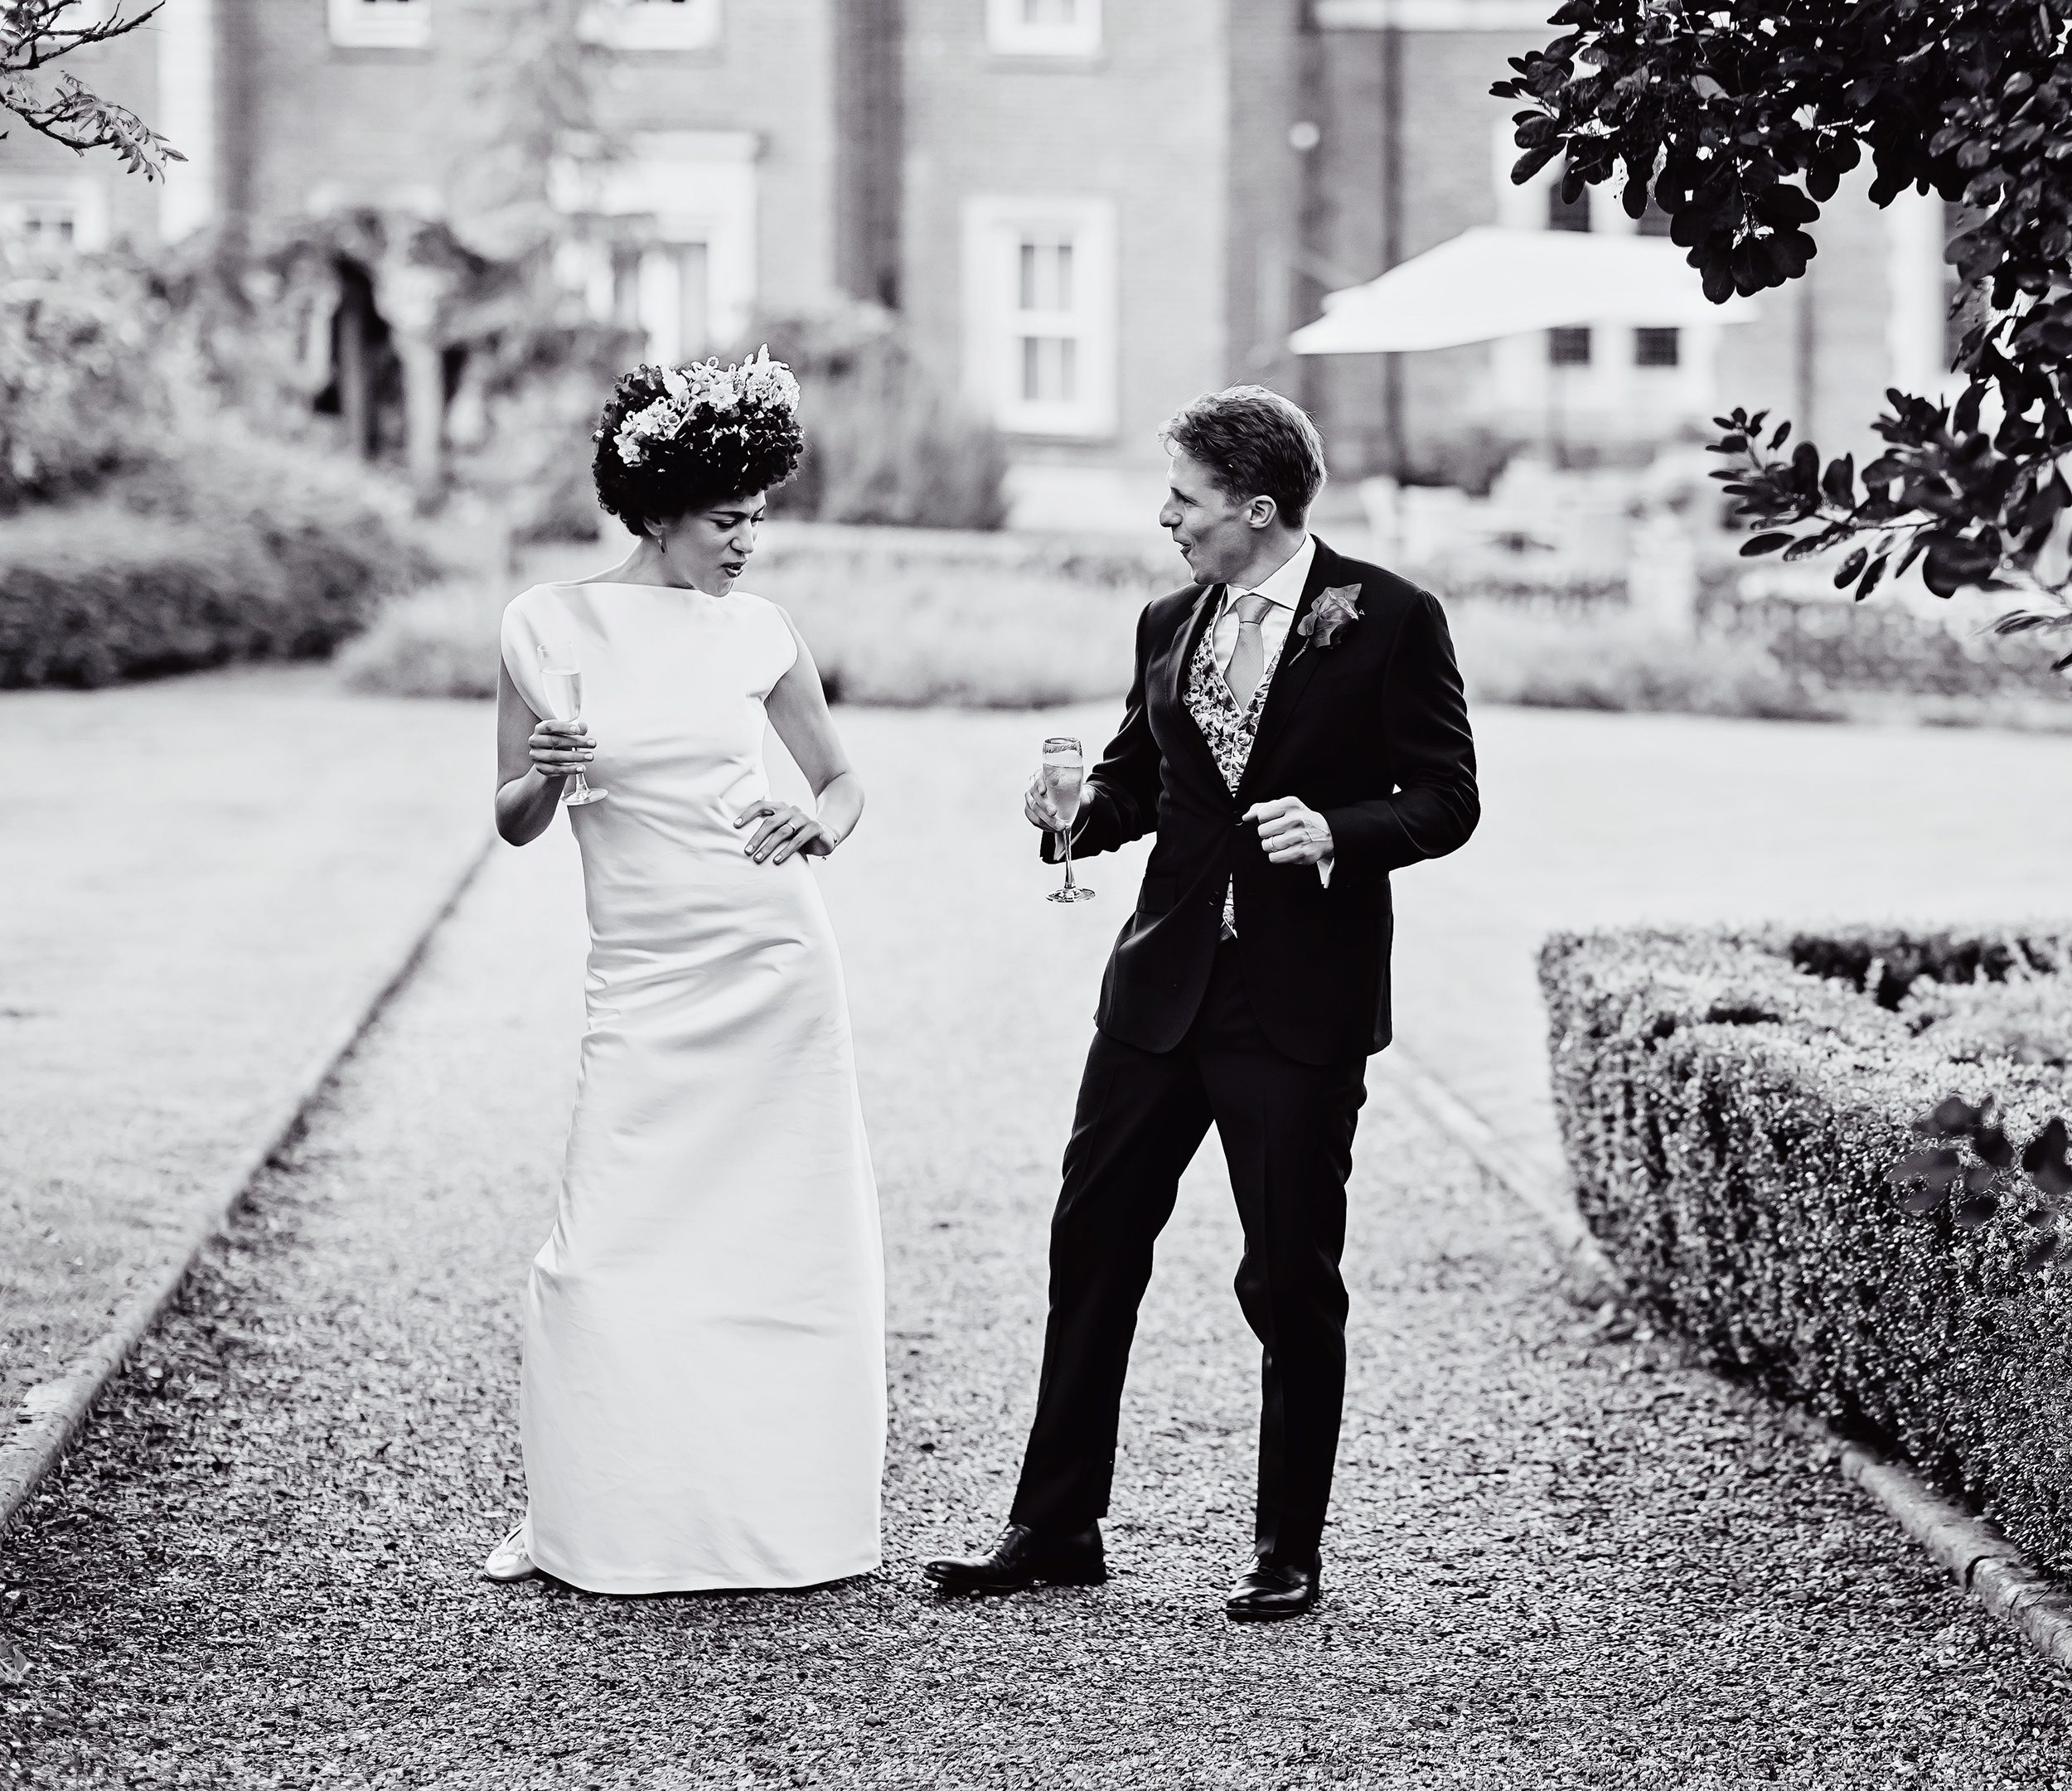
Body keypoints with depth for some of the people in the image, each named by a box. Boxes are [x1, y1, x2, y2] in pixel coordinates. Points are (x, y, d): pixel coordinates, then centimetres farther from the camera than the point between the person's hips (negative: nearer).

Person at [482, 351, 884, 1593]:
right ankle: (587, 1514, 10)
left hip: (774, 965, 1)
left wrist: (825, 825, -7)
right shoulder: (550, 627, -1)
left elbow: (843, 777, 15)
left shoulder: (759, 631, 3)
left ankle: (779, 1513, 14)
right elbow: (515, 824, 6)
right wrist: (546, 772, -17)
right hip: (643, 978, -1)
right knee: (612, 1246, -4)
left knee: (784, 1238, 3)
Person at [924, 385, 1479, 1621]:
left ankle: (1291, 1552, 16)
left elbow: (1448, 799, -5)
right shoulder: (1169, 625, 11)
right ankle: (1057, 1527, 15)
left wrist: (1339, 833, -21)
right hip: (1163, 989, 5)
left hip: (1302, 1007, -5)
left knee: (1292, 1284, 3)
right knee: (1092, 1245, 5)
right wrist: (1079, 814, -2)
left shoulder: (1392, 621, -5)